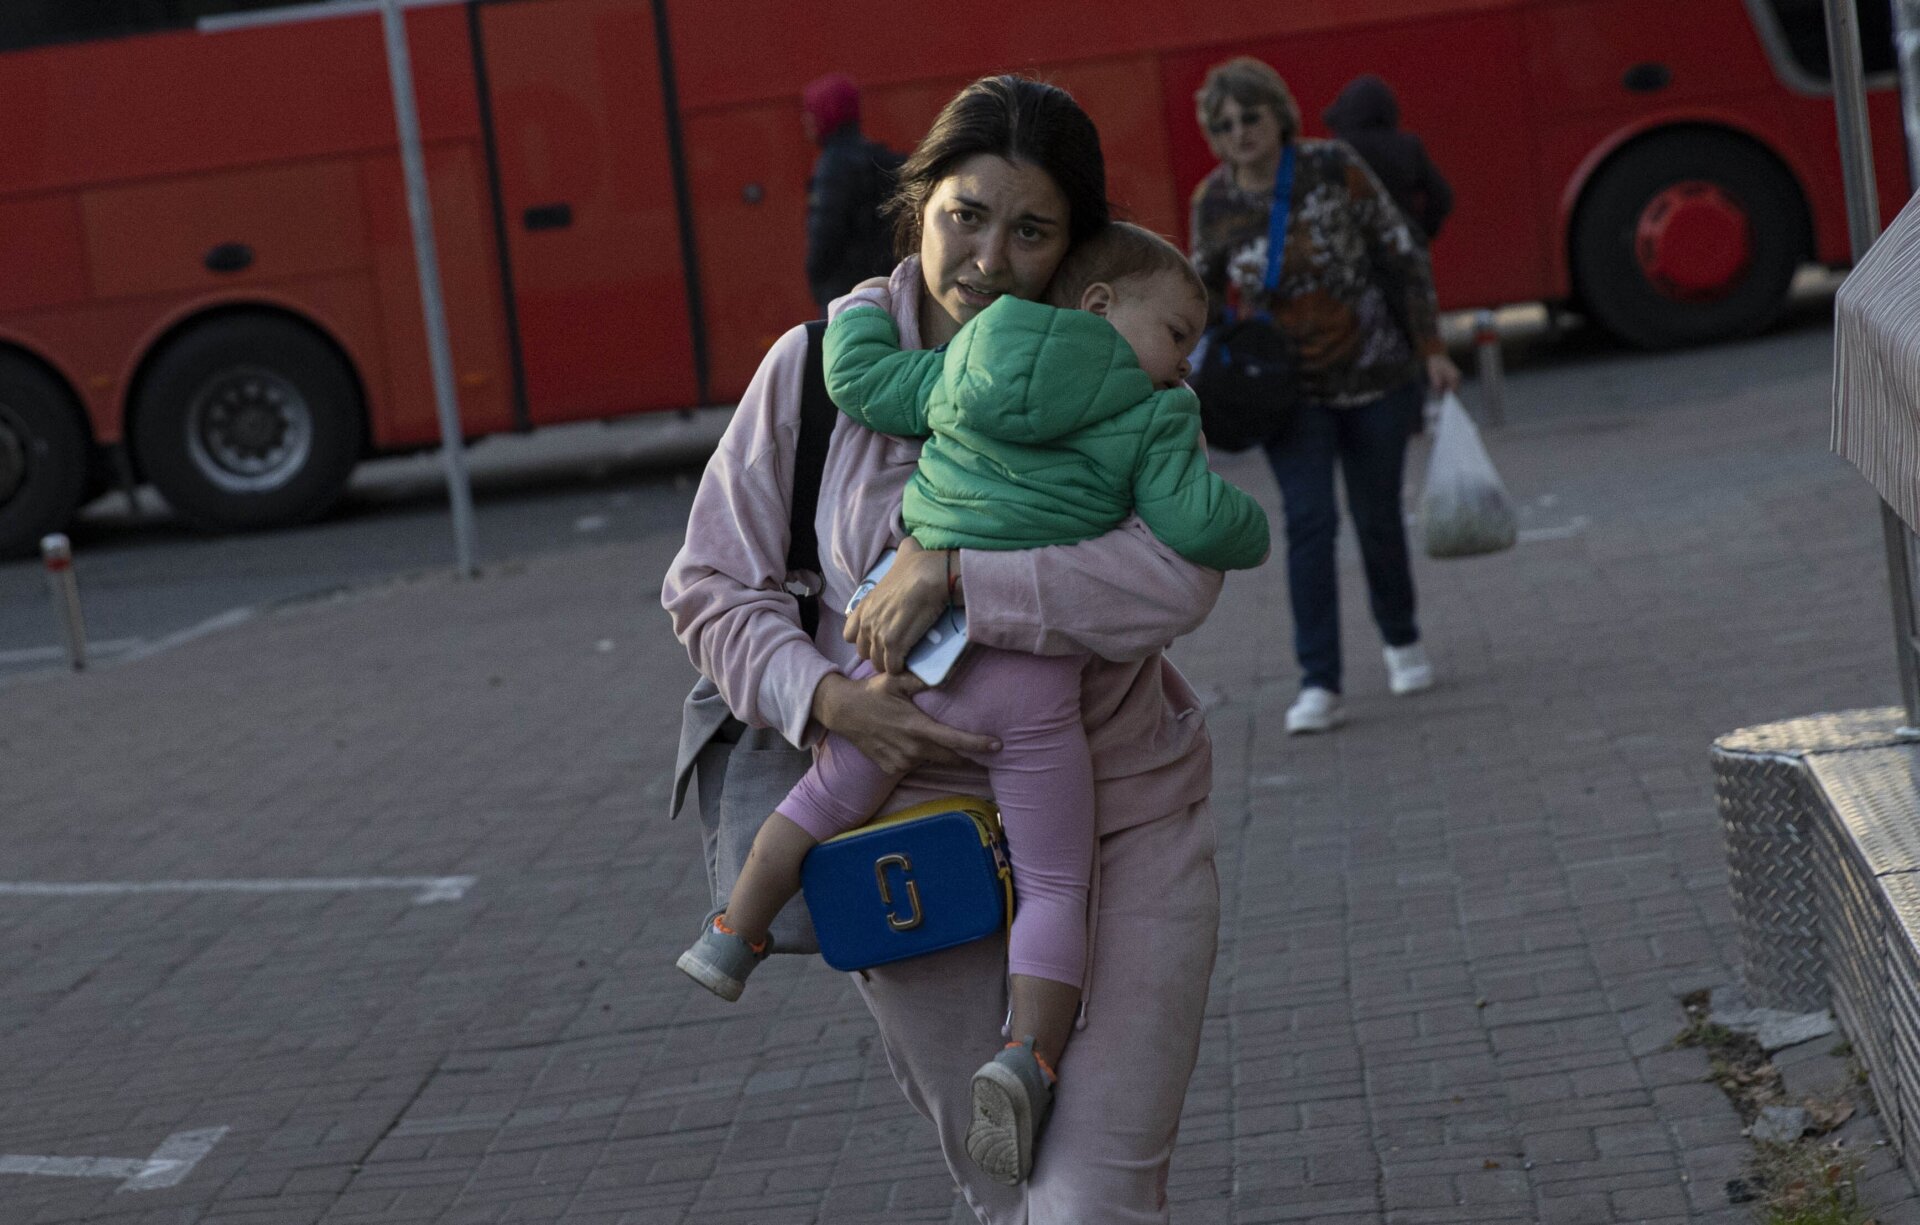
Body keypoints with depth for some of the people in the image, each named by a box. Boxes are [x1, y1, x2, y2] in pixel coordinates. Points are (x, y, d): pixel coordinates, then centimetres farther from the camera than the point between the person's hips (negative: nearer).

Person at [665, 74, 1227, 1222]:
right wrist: (827, 698, -18)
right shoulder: (824, 362, -2)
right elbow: (712, 586, 0)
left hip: (1119, 831, -2)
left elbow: (1178, 576, -23)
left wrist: (951, 572, -27)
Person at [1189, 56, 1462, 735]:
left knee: (1378, 518, 10)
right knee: (1309, 522, -13)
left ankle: (1401, 641, 38)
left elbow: (1402, 255, -6)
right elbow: (1209, 286, 10)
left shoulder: (1334, 168, -14)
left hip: (1374, 375, 0)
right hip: (1290, 389, 1)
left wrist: (1431, 348, -6)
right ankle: (1319, 686, -12)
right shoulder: (1214, 201, -7)